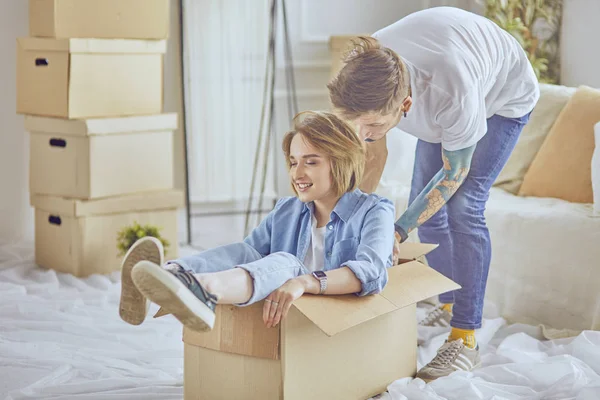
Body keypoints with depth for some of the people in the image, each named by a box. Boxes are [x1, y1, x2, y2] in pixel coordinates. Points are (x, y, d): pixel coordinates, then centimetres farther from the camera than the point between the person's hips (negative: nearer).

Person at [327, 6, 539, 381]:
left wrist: (398, 231, -29)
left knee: (463, 207, -19)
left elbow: (454, 171, -28)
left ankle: (466, 340, -13)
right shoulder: (365, 79, -30)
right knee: (426, 206, 3)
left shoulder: (454, 95, -47)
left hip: (503, 96, -6)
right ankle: (449, 307, 23)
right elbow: (374, 158, -12)